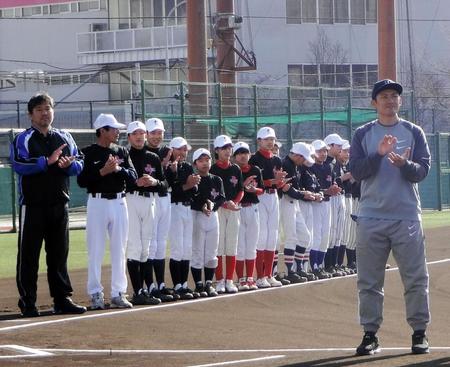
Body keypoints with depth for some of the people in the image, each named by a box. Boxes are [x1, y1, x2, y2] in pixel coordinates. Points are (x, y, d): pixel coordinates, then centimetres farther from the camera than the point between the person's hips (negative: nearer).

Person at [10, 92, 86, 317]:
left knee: (59, 254, 10)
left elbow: (79, 164, 10)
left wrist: (69, 164, -12)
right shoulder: (23, 139, -3)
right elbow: (19, 165, -18)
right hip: (33, 204, -5)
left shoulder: (64, 138, 13)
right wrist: (47, 161, -23)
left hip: (59, 203, 5)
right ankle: (27, 302, 1)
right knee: (29, 254, -2)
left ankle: (62, 300, 15)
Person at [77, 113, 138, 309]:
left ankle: (118, 294, 11)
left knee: (119, 250, 6)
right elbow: (81, 181, -10)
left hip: (119, 203, 5)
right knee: (95, 251, -2)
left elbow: (133, 177, 3)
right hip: (97, 203, -5)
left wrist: (118, 169, -14)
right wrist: (103, 171, -20)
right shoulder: (88, 153, -4)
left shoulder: (122, 152, 11)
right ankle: (96, 294, 4)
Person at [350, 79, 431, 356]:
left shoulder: (413, 132, 7)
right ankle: (370, 334, 10)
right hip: (371, 217, 1)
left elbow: (423, 171, -1)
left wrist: (404, 164, -21)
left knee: (416, 278, -1)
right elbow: (356, 171, -3)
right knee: (369, 280, 3)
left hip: (407, 217, -1)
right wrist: (379, 154, -17)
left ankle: (420, 332, 7)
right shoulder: (363, 134, 8)